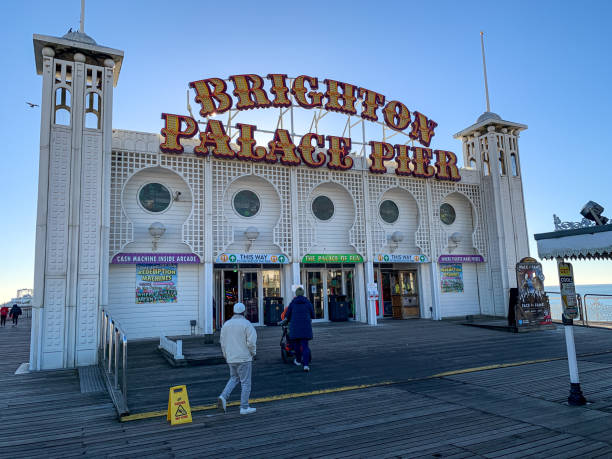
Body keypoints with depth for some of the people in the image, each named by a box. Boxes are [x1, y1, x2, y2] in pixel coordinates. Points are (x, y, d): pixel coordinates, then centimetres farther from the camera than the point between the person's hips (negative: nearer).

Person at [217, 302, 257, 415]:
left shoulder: (226, 324, 6)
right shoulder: (246, 324, -11)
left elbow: (223, 343, 10)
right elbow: (251, 342, -16)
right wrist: (253, 353, 0)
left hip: (230, 358, 5)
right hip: (244, 358, -5)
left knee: (234, 378, 23)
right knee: (245, 382, 5)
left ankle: (223, 397, 3)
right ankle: (244, 407, 10)